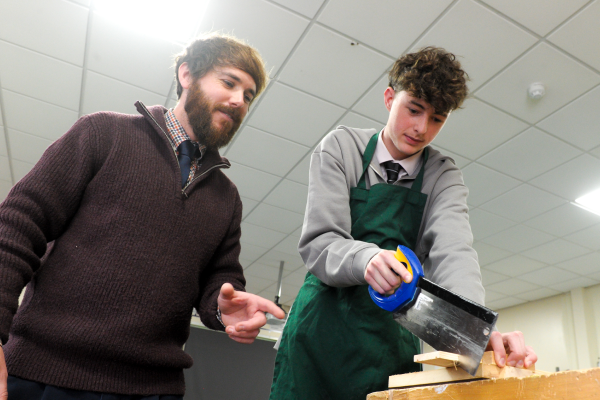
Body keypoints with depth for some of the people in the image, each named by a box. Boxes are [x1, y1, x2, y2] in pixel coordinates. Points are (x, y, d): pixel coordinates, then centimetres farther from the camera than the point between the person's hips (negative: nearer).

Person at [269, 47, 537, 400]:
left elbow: (453, 249, -14)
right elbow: (318, 243, -12)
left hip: (393, 341, 2)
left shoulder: (443, 176, 3)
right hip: (323, 328, -2)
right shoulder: (342, 148, -3)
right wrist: (365, 258, -34)